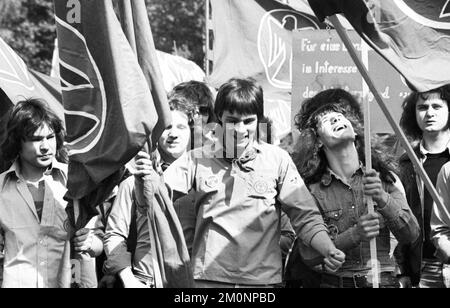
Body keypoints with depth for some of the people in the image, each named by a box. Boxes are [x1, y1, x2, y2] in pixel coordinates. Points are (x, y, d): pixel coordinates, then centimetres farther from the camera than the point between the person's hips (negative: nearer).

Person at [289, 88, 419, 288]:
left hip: (384, 279, 1)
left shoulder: (383, 176, 5)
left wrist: (383, 200, -16)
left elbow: (411, 236, 0)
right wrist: (355, 235, -20)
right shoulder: (311, 188, -2)